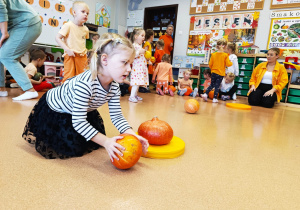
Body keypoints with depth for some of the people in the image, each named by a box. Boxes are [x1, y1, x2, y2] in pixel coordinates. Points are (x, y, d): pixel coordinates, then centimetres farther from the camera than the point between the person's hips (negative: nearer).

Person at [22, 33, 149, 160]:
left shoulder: (114, 86, -20)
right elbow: (78, 122, -41)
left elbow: (116, 116, -16)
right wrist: (105, 141, -47)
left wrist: (132, 135, -31)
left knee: (95, 142, 9)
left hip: (82, 110, 7)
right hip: (54, 109, -7)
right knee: (74, 148, -9)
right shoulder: (85, 84, -43)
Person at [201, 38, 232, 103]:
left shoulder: (213, 54, 0)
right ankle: (214, 99, 5)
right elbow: (228, 64, -11)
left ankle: (205, 94, 3)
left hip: (214, 72, 3)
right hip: (221, 73, -3)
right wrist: (231, 62, 11)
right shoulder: (225, 55, -9)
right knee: (217, 86, 3)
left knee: (212, 85, 17)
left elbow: (210, 64, 3)